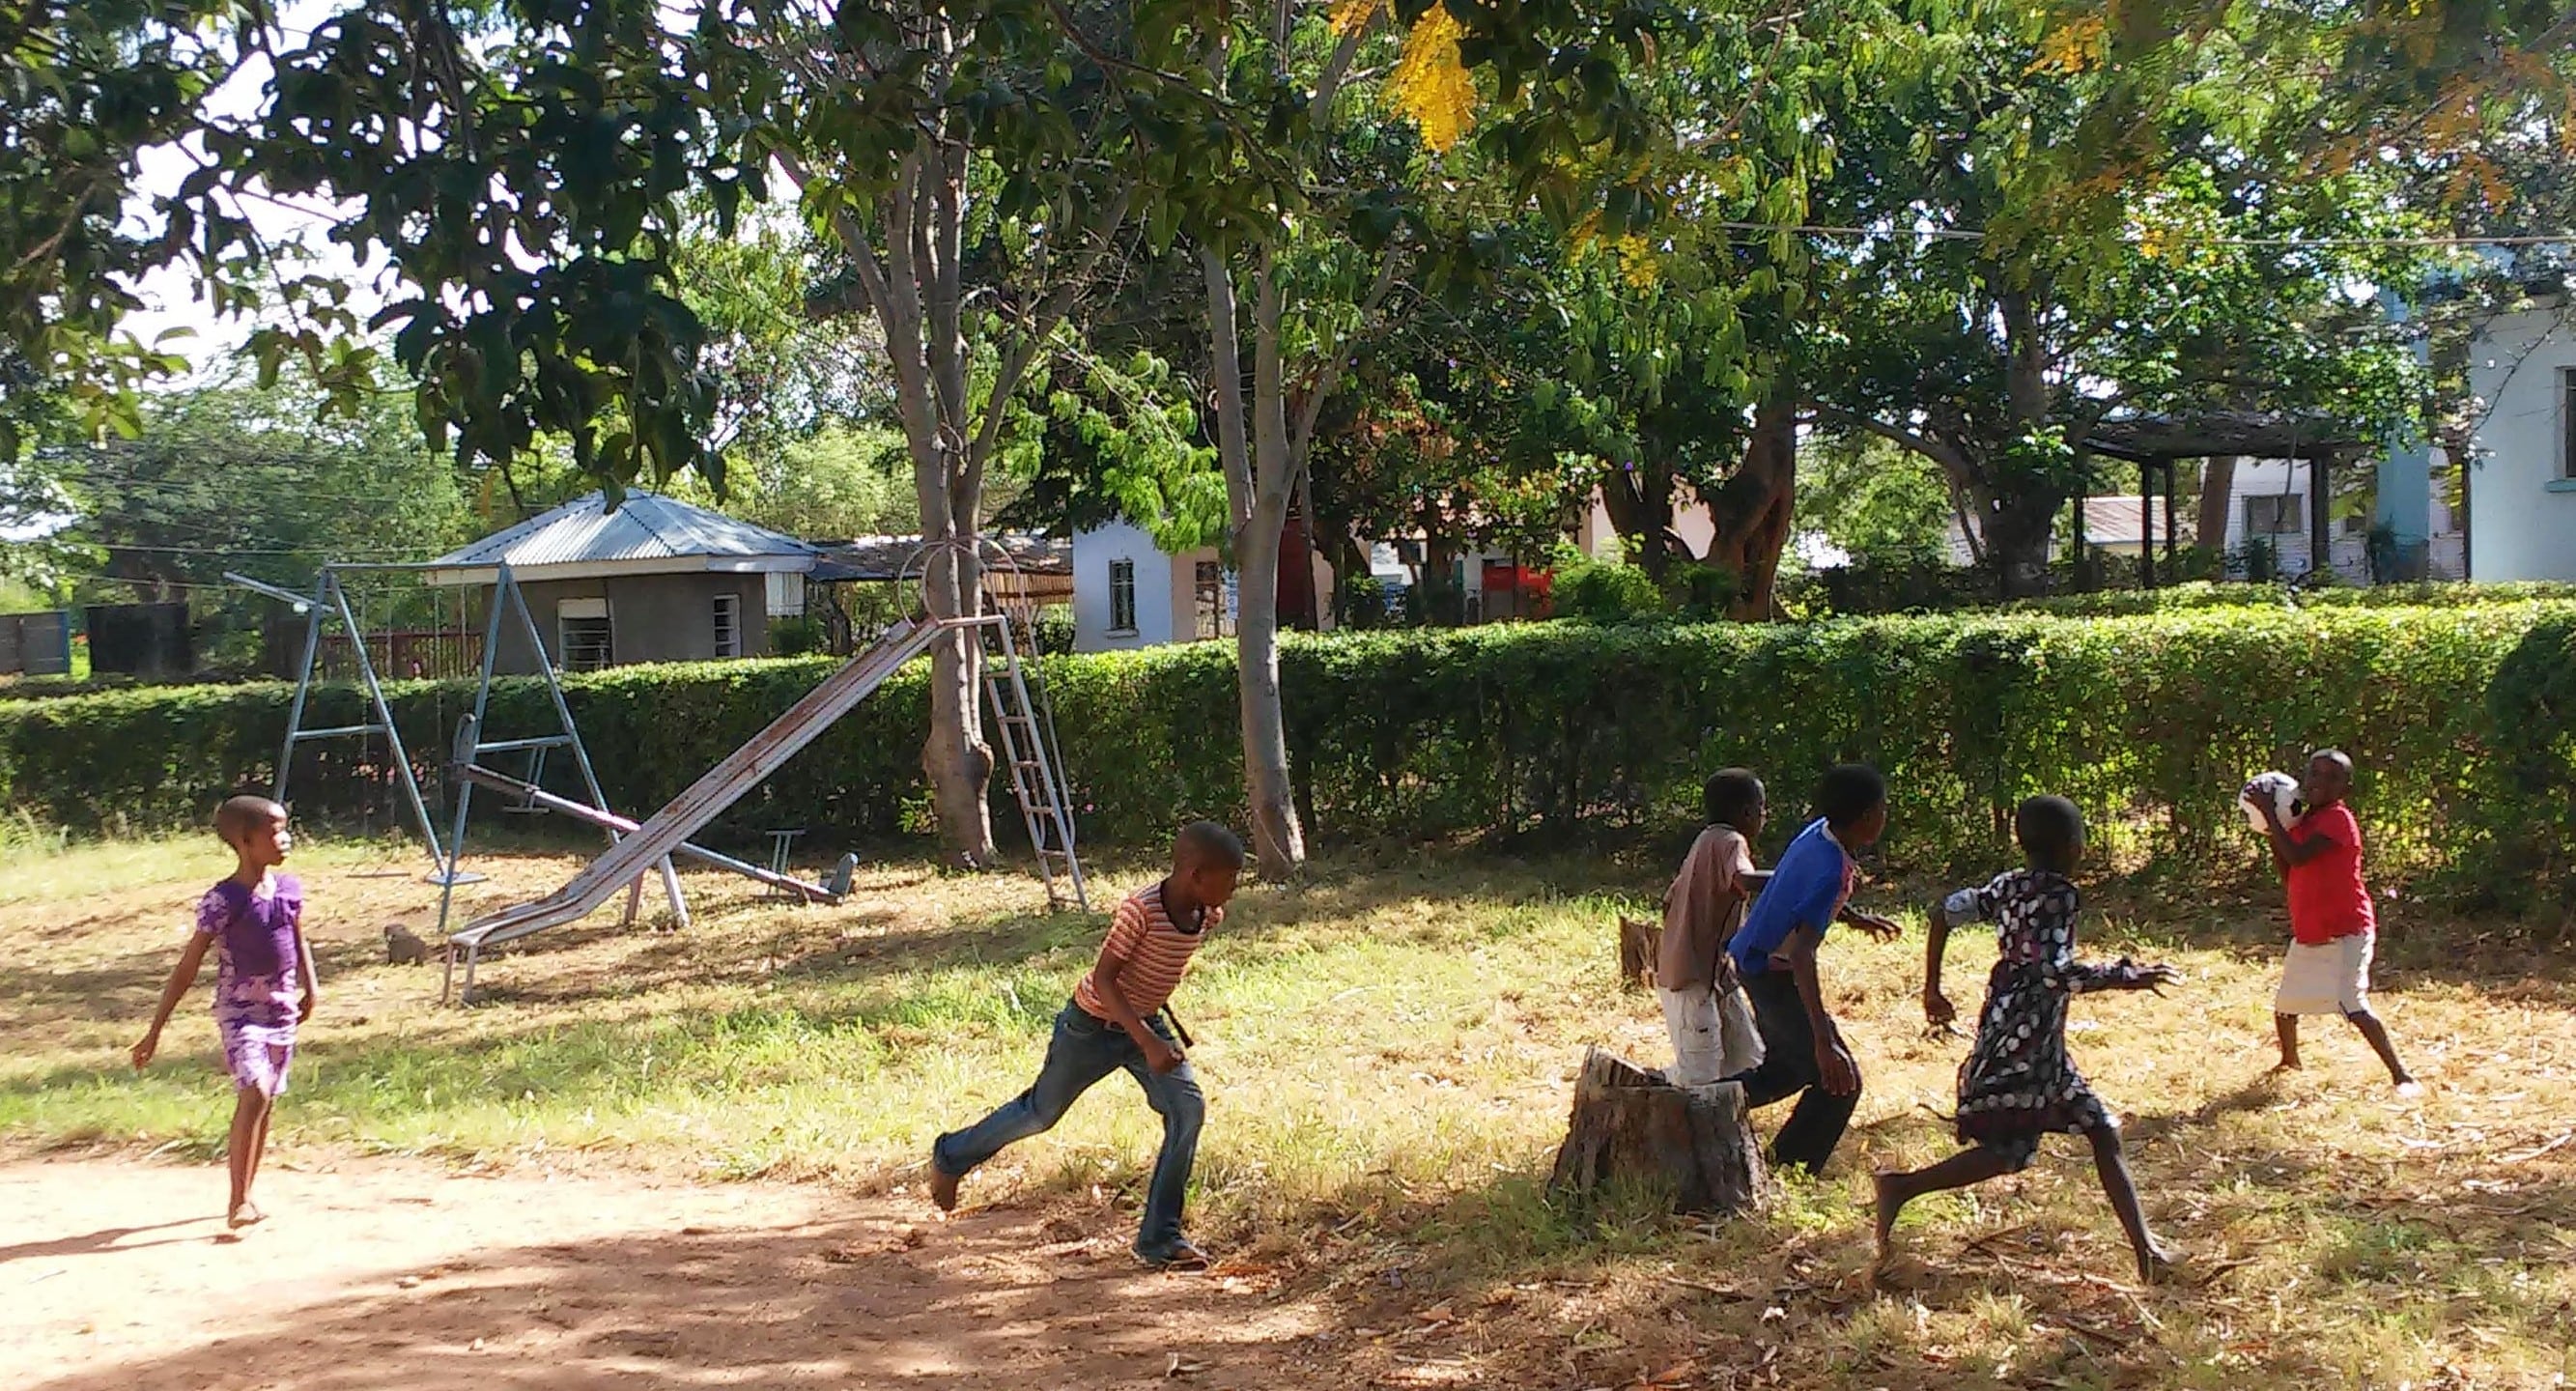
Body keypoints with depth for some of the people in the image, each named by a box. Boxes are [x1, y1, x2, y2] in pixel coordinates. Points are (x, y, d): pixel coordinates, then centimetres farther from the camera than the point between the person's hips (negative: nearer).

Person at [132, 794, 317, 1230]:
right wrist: (155, 1030, -11)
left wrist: (311, 985, 12)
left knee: (266, 1102, 11)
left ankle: (246, 1196, 24)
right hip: (240, 1012, -6)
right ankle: (238, 1202, -16)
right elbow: (187, 968, -12)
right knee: (255, 1093, -21)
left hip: (282, 1011, 6)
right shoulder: (223, 901, -14)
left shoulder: (289, 889, 3)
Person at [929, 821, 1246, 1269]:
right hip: (1093, 1025, -6)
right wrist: (1148, 1043, -37)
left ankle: (1159, 1237, -3)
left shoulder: (1209, 915, -10)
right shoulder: (1141, 909, -32)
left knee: (1188, 1109, -11)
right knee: (1041, 1112, 11)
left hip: (1146, 1022, 6)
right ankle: (951, 1156, 38)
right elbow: (1103, 979, -30)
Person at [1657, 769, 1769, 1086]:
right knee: (1700, 1077, -9)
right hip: (1694, 979, -10)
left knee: (1748, 1061, 11)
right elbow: (1743, 880, -38)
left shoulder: (1709, 841, 13)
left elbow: (1669, 899, 19)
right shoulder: (1730, 842, -15)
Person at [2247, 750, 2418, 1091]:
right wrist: (2271, 833, 0)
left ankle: (2401, 1075, -18)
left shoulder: (2337, 819, -15)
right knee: (2284, 1004, 19)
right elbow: (2289, 874, 12)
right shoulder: (2305, 821, 12)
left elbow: (2298, 857, -28)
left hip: (2345, 934, -9)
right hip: (2308, 935, 9)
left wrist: (2270, 814, -24)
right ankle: (2290, 1060, 43)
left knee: (2353, 1006, -21)